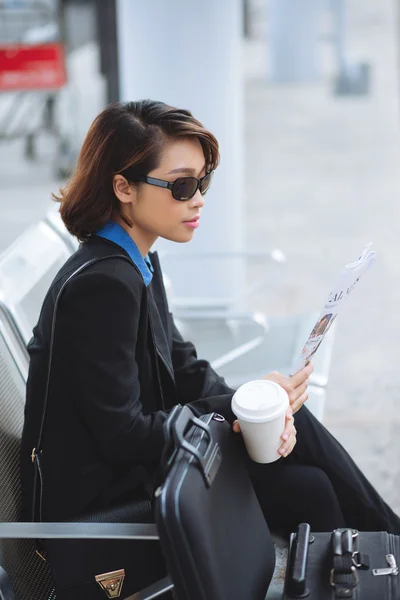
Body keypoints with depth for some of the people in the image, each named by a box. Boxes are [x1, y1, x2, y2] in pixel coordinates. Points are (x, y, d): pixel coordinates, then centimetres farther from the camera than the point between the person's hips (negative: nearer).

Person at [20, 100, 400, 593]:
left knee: (311, 487, -3)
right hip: (97, 496, -9)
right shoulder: (102, 285, -25)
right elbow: (124, 436, -24)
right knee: (305, 495, -12)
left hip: (133, 459, 9)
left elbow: (182, 367, 8)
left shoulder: (137, 261, 5)